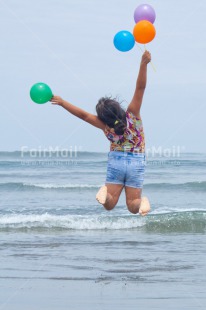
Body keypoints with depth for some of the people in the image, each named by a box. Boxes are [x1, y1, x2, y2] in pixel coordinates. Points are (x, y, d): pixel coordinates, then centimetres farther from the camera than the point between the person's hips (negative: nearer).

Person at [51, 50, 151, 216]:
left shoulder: (105, 126, -11)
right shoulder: (132, 114, -15)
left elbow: (83, 115, -5)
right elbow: (140, 87, -24)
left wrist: (62, 102, 3)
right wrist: (144, 64, -32)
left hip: (116, 161, 0)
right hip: (136, 163, 0)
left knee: (109, 204, 5)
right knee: (133, 207, 5)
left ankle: (106, 192, -29)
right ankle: (143, 201, -29)